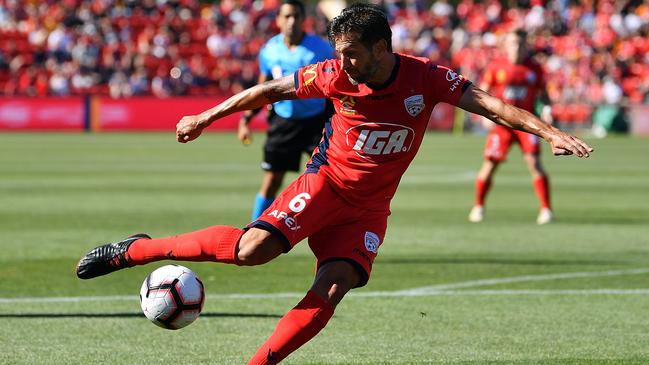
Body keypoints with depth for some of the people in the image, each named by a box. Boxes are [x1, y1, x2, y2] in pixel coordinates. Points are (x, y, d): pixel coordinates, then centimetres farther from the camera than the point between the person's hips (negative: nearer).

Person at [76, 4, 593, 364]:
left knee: (332, 288, -19)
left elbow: (489, 104, -16)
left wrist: (551, 133, -28)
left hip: (370, 206, 2)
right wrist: (206, 119, 7)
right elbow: (269, 90, 0)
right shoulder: (335, 76, -13)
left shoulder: (425, 78, -14)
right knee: (254, 248, -24)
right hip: (326, 183, -2)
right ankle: (134, 250, -11)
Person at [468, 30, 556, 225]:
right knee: (490, 163, -4)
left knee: (534, 162, -13)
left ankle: (546, 209, -8)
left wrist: (546, 108, -6)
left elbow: (543, 93, 14)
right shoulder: (496, 67, 2)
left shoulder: (534, 68, 5)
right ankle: (478, 207, 16)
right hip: (501, 122, 0)